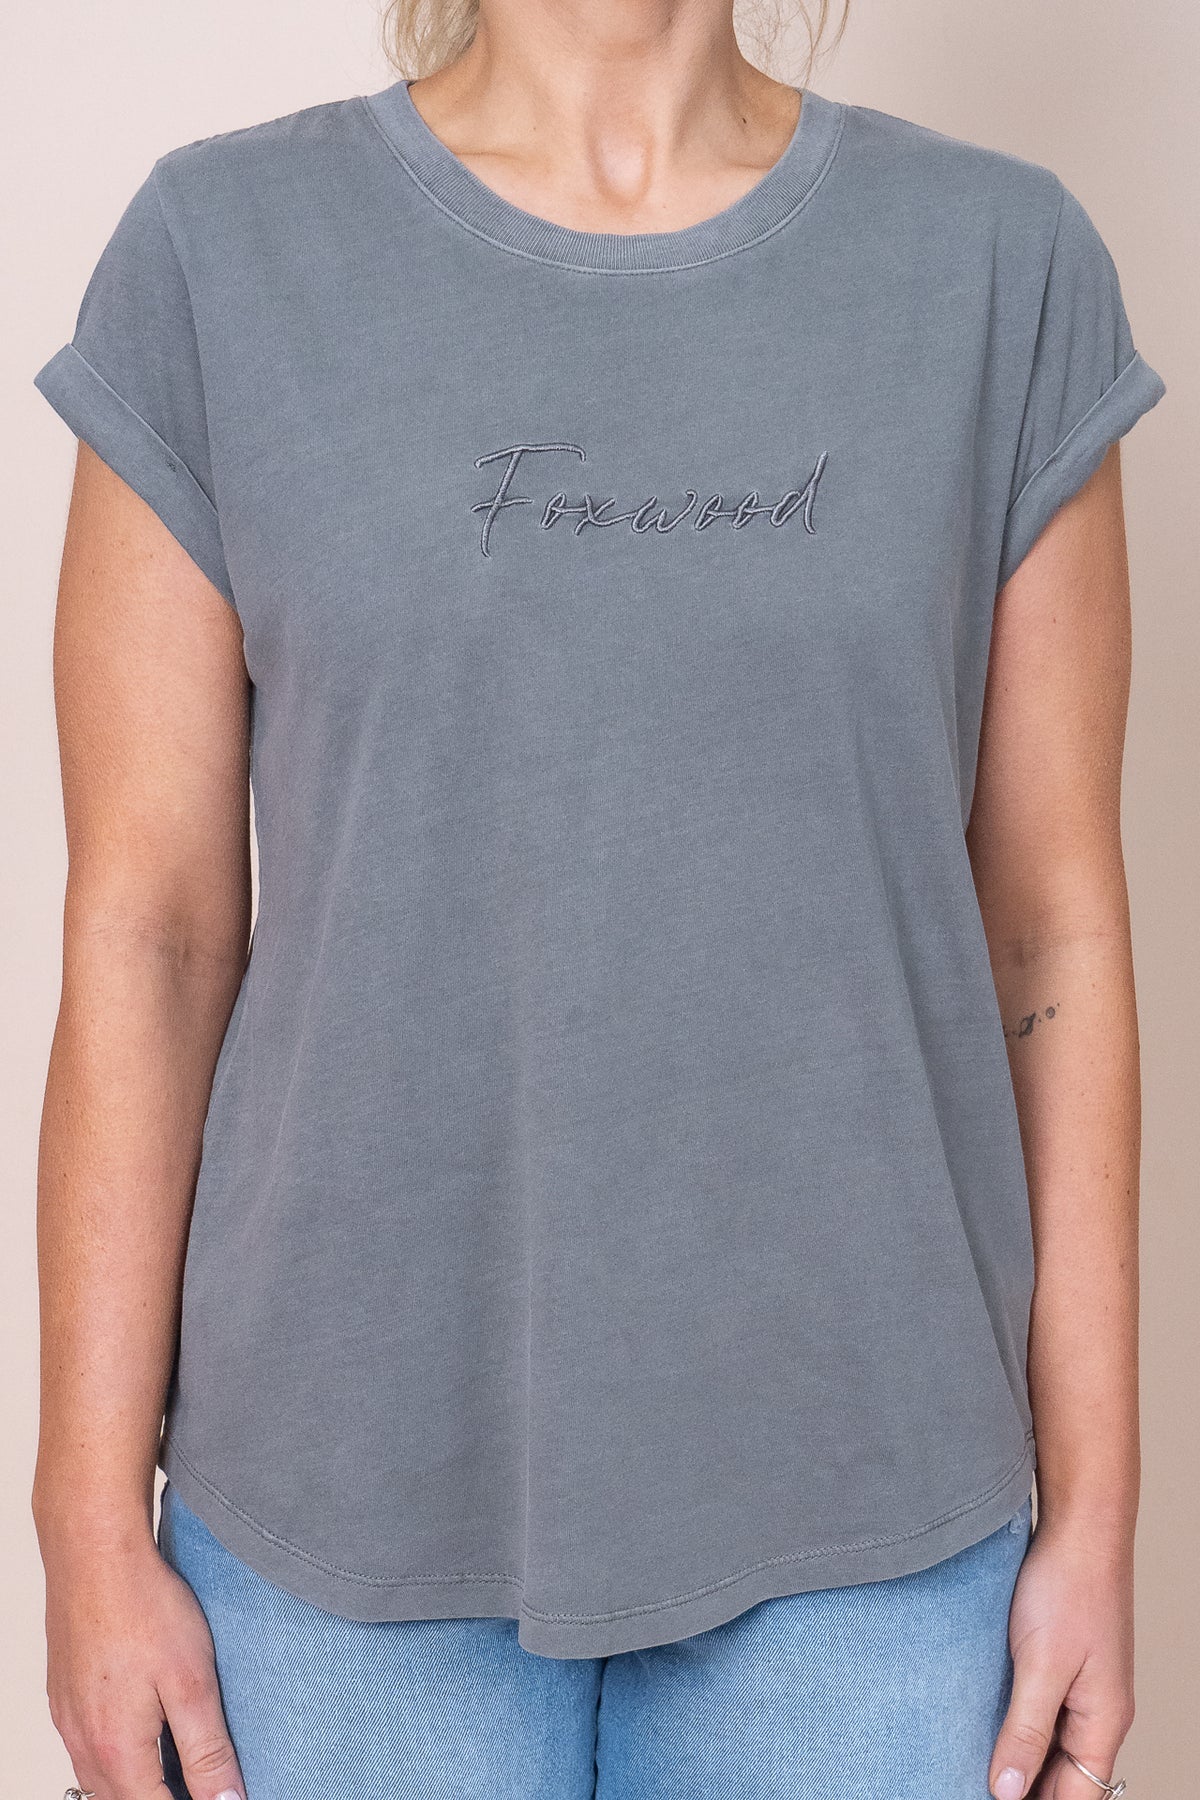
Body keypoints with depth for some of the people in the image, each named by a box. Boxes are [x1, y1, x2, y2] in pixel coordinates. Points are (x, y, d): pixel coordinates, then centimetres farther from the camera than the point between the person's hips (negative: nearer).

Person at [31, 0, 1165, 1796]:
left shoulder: (1003, 262, 0)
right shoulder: (220, 253, -3)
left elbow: (1054, 923, 0)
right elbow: (142, 928, -4)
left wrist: (1095, 1508, 1)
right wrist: (93, 1523, -3)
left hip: (858, 1493, 1)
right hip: (352, 1499, 0)